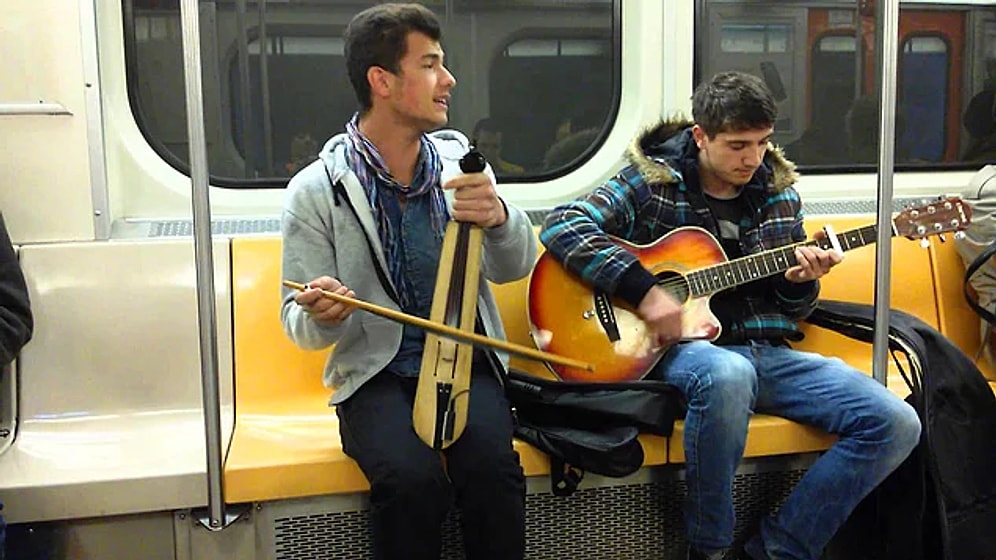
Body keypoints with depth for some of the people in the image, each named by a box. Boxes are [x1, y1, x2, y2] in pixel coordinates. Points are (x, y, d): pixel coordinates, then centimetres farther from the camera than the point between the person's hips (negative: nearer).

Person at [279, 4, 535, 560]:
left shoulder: (458, 157, 4)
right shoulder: (317, 189, -5)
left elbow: (515, 268, -1)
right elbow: (300, 324, 0)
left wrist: (498, 216, -24)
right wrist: (320, 315, -25)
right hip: (377, 374, -2)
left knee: (492, 470, -26)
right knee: (414, 481, -29)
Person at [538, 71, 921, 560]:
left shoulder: (779, 193, 14)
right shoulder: (653, 182, -2)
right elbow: (561, 226, -16)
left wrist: (800, 280, -5)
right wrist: (643, 290, -23)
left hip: (767, 350, 6)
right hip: (681, 348, -5)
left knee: (897, 424, -9)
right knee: (728, 374, -41)